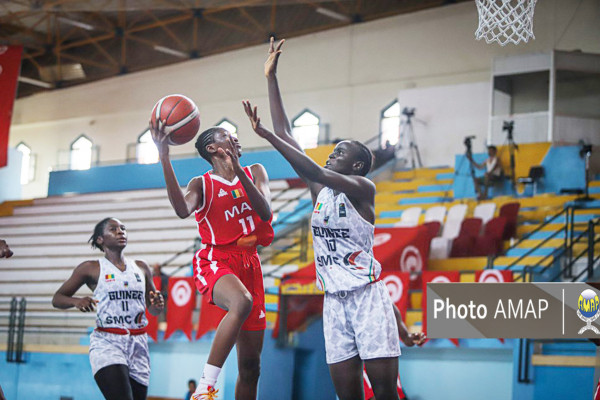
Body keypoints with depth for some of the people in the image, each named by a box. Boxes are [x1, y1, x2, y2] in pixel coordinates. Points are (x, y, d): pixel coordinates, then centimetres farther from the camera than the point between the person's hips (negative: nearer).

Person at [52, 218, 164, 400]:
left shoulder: (141, 267, 14)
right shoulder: (91, 268, 4)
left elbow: (153, 310, 22)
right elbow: (57, 299, 6)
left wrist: (157, 304, -2)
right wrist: (76, 301, -16)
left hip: (138, 344, 5)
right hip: (106, 343, -5)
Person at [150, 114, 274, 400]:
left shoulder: (255, 173, 13)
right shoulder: (202, 184, 4)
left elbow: (265, 213, -6)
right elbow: (182, 210, -20)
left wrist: (238, 171, -19)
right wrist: (164, 158, -27)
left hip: (248, 264, 5)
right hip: (215, 262, -5)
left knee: (250, 366, 3)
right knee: (242, 302, -40)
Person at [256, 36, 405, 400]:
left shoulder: (363, 188, -6)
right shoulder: (319, 190, 12)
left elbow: (318, 172, -23)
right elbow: (287, 135, 10)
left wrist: (266, 135, -26)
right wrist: (271, 79, 8)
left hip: (367, 294, -6)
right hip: (335, 300, 6)